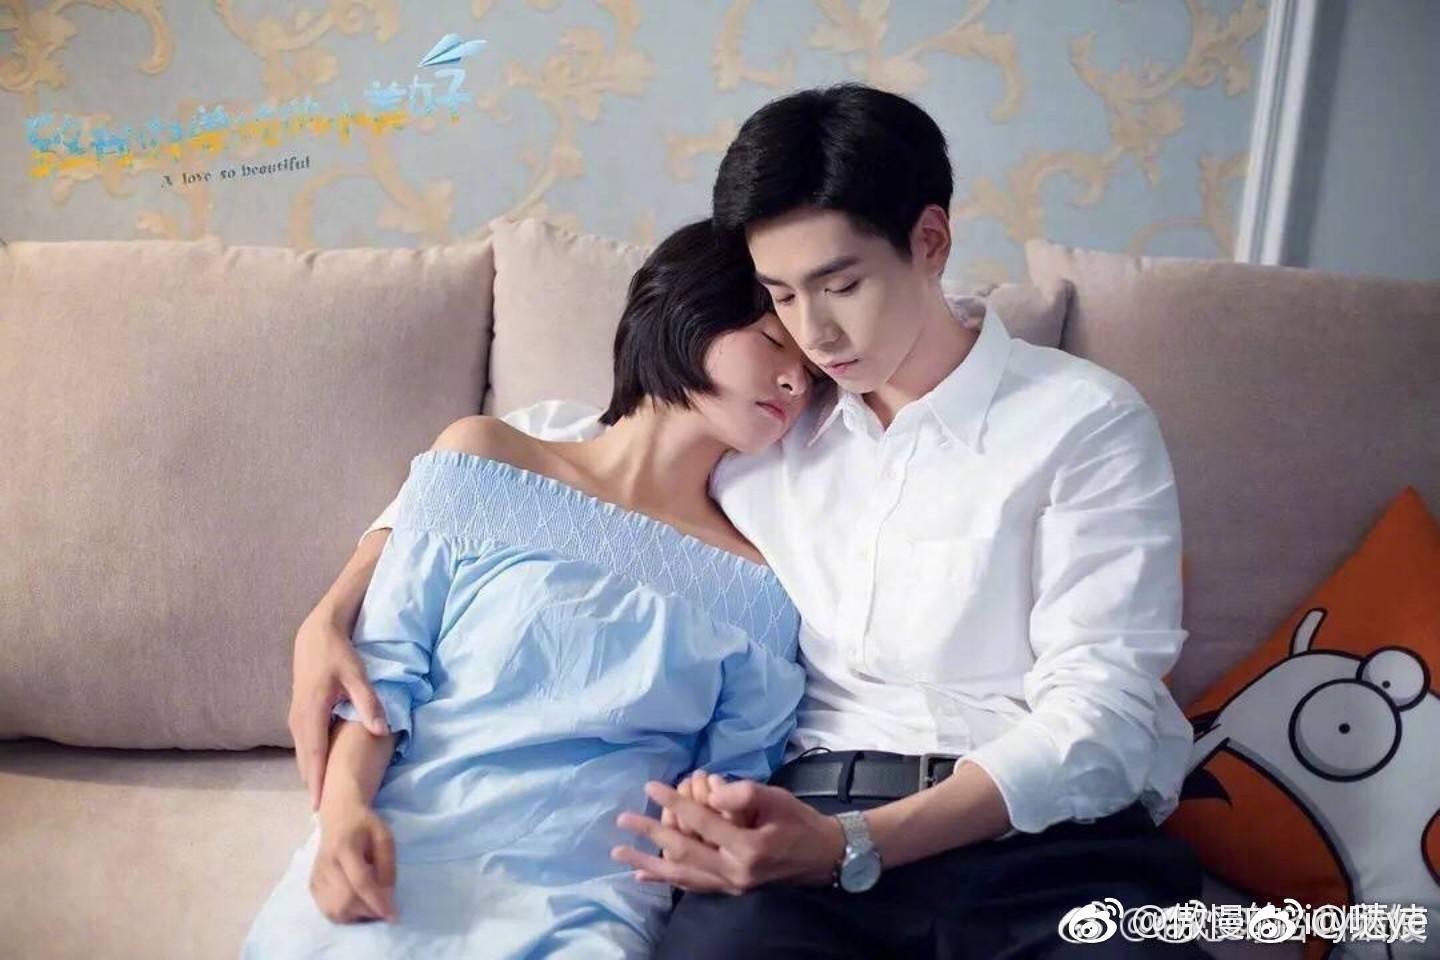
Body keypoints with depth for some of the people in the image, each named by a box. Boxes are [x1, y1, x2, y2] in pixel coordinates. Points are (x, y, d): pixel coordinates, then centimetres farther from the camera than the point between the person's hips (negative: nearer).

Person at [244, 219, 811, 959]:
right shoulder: (480, 462, 6)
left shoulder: (761, 585, 7)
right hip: (398, 857, 0)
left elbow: (735, 772, 12)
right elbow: (384, 670, 4)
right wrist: (344, 809, -13)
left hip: (585, 898, 0)